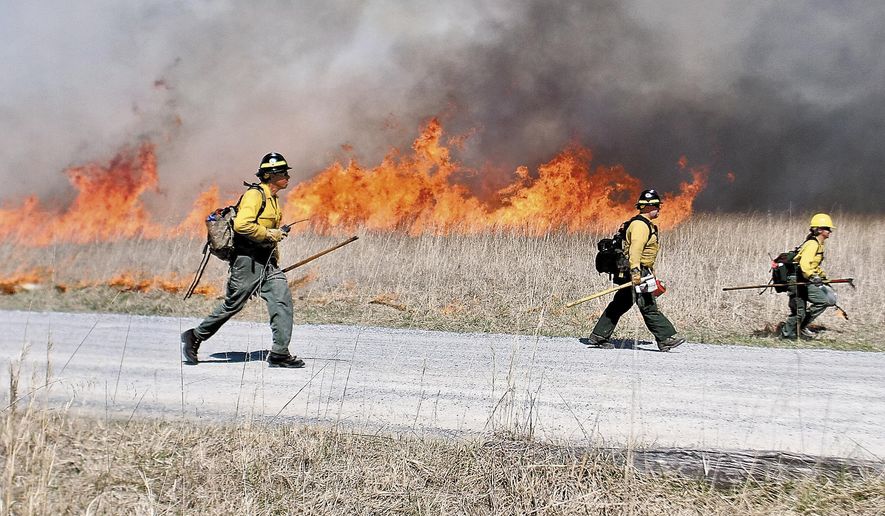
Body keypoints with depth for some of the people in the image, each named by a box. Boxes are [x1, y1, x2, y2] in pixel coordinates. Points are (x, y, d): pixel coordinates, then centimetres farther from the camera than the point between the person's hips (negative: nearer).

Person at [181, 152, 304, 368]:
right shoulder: (254, 195, -13)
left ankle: (279, 354, -6)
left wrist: (274, 261, 25)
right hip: (248, 260, -9)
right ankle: (195, 338, 17)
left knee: (282, 300, -6)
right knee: (232, 305, 0)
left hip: (267, 262, 9)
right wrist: (269, 234, -18)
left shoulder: (272, 198, 17)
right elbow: (242, 225, -27)